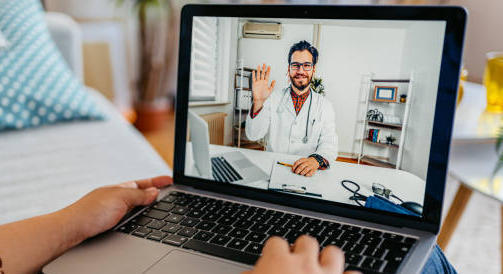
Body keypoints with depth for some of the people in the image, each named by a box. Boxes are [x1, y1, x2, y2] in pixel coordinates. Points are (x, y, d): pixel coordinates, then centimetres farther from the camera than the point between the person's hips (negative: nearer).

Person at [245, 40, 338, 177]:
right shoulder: (273, 98, 7)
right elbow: (253, 135, -1)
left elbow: (329, 145, -4)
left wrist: (316, 160, -28)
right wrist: (258, 103, -17)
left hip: (306, 173, 1)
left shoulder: (324, 105, 7)